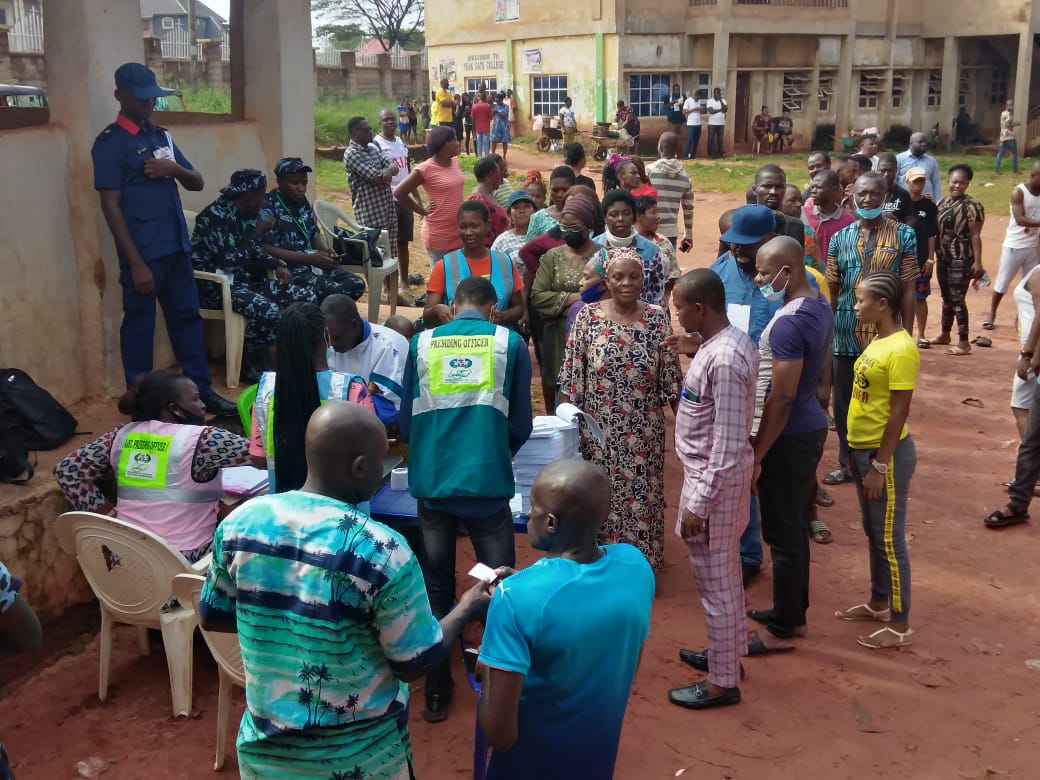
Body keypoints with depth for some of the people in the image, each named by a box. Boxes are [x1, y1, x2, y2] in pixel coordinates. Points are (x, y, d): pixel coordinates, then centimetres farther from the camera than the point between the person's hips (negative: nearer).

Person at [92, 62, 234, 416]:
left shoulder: (161, 135, 13)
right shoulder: (110, 143, -8)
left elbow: (196, 183, 16)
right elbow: (111, 206, -12)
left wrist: (173, 168, -8)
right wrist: (135, 263, -17)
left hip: (177, 247, 7)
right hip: (143, 252, -7)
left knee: (187, 317, 13)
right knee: (139, 326, 2)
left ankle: (202, 391, 23)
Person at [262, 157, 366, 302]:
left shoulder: (302, 202, 12)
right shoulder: (269, 206, -12)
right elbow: (266, 249, -18)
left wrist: (328, 251, -3)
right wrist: (310, 258, -19)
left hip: (313, 262, 8)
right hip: (289, 268, -8)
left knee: (356, 284, -10)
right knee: (335, 293, -28)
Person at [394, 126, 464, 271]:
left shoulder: (455, 162, 6)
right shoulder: (426, 169, -15)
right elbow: (399, 192, -13)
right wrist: (422, 211, -8)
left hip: (458, 233, 7)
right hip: (438, 235, -7)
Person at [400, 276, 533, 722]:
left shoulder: (422, 343, 7)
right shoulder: (509, 343, 3)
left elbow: (406, 422, 10)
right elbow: (521, 425, 6)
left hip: (431, 482, 2)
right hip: (487, 482, -2)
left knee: (436, 591, 14)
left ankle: (436, 694, 23)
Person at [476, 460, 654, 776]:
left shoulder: (517, 597, -31)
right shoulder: (636, 565, -15)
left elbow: (500, 734, -27)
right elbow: (628, 669, 2)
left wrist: (488, 671, -10)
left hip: (534, 761, -4)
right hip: (601, 754, 4)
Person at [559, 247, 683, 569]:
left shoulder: (657, 319, -4)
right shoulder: (588, 317, -6)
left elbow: (670, 377, -1)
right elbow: (571, 377, -3)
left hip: (643, 433, 1)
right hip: (598, 430, 0)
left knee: (640, 495, 9)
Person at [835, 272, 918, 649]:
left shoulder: (901, 350, -20)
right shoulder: (878, 342, 8)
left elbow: (898, 413, -20)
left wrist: (880, 466, -19)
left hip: (887, 452, -9)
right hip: (863, 448, 9)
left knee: (889, 539, 0)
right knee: (873, 534, 20)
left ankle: (900, 626, 12)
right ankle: (878, 603, 35)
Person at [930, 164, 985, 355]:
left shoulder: (972, 206, -9)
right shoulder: (941, 203, 11)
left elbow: (975, 236, -12)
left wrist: (977, 262, -16)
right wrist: (932, 256, 11)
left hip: (961, 260, -7)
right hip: (943, 258, 7)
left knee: (957, 299, -9)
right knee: (946, 297, 18)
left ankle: (964, 342, -6)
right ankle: (945, 334, 32)